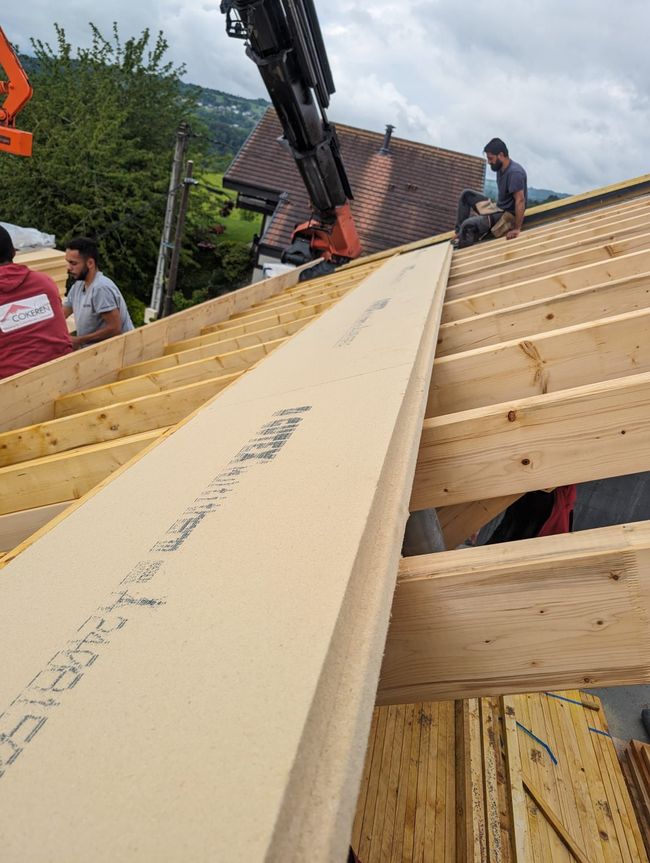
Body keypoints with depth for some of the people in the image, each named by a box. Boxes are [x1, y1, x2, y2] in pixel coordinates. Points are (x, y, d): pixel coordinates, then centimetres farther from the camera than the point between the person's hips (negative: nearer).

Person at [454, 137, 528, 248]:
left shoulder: (514, 172, -25)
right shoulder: (501, 167, 4)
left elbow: (520, 200, -27)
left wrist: (517, 229, -28)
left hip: (508, 215, -10)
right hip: (498, 207, 10)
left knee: (468, 224, -30)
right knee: (467, 194, 10)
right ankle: (460, 233, 4)